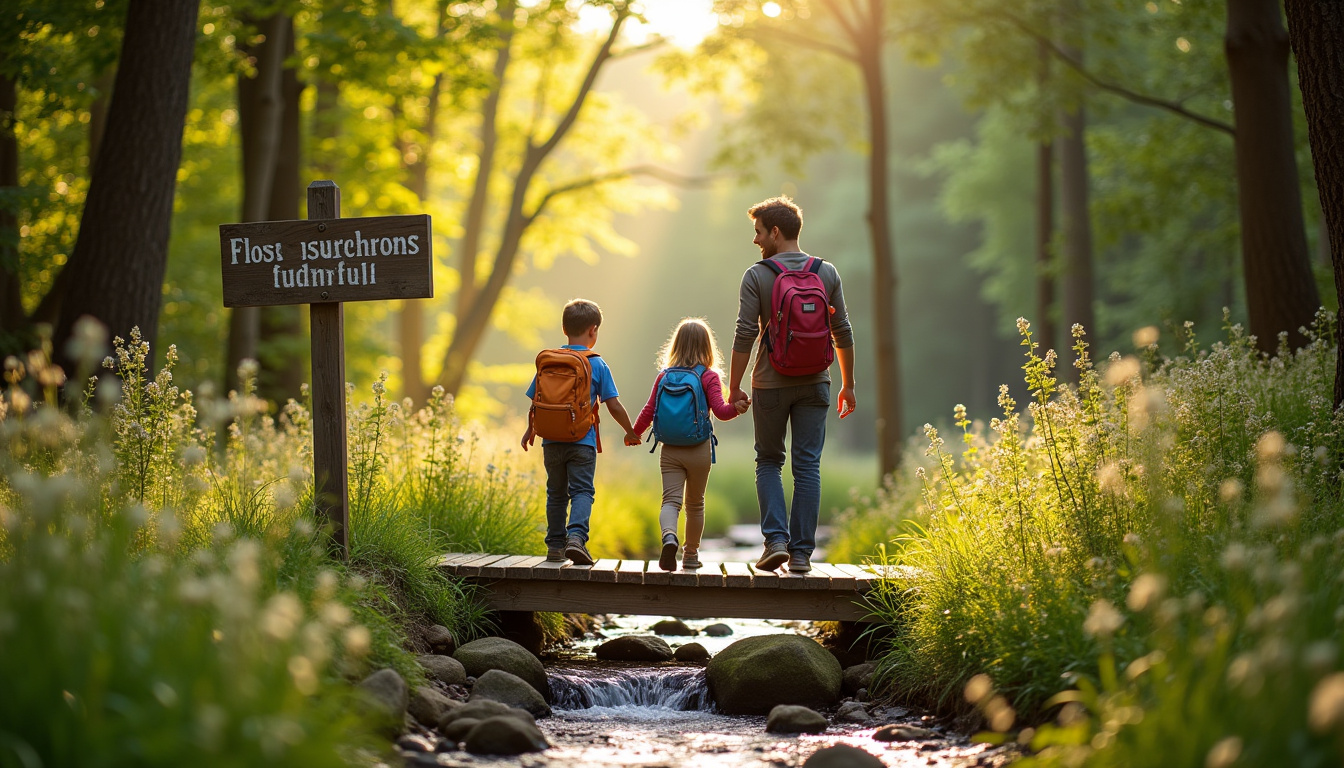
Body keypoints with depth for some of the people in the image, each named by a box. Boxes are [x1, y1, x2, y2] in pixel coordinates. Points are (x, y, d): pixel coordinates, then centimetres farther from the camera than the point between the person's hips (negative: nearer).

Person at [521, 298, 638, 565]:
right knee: (582, 491, -1)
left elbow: (535, 402, 8)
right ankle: (576, 535, -24)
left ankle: (555, 546, 19)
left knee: (556, 493, 15)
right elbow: (614, 405, -5)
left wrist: (531, 430, 25)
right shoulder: (596, 364, -5)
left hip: (552, 440, 3)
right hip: (582, 441, -3)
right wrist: (630, 431, 10)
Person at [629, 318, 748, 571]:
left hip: (670, 451, 1)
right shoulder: (708, 376, -4)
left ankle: (669, 536, -36)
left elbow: (649, 411, 7)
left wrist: (634, 434, 20)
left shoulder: (664, 376, 4)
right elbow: (720, 410, -17)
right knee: (695, 504, 15)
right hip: (699, 451, -1)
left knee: (670, 500, -6)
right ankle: (691, 554, 24)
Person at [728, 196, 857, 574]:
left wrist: (734, 388, -4)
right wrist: (848, 384, 14)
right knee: (807, 467, 4)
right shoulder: (827, 273, 3)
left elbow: (745, 335, -10)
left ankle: (776, 539, -2)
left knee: (769, 462, 13)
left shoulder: (756, 276, -7)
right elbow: (842, 333, 6)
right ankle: (801, 552, 2)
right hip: (813, 385, 2)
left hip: (770, 384, -2)